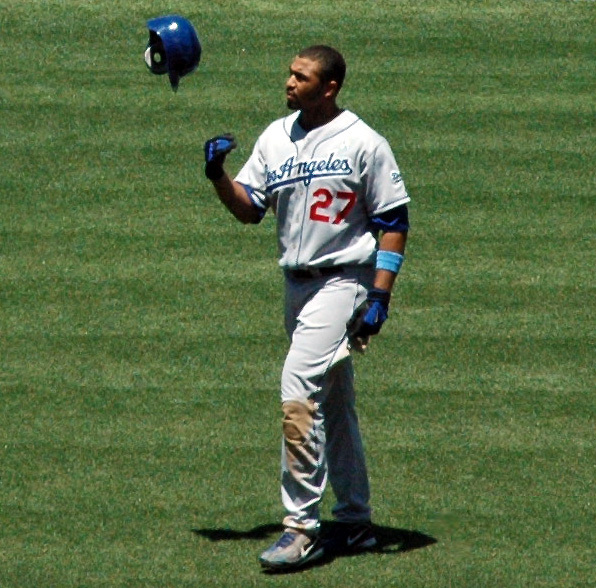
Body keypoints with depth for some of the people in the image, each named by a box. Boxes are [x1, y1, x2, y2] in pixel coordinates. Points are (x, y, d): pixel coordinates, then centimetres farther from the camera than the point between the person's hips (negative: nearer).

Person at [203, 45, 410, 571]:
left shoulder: (364, 143, -9)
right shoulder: (275, 138, 8)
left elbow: (393, 221, -9)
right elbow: (249, 208, 9)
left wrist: (380, 295, -15)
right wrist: (219, 176, -10)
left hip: (343, 282, -7)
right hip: (297, 284, 7)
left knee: (299, 391, -19)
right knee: (332, 407, 14)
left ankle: (302, 528, -17)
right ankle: (355, 524, 25)